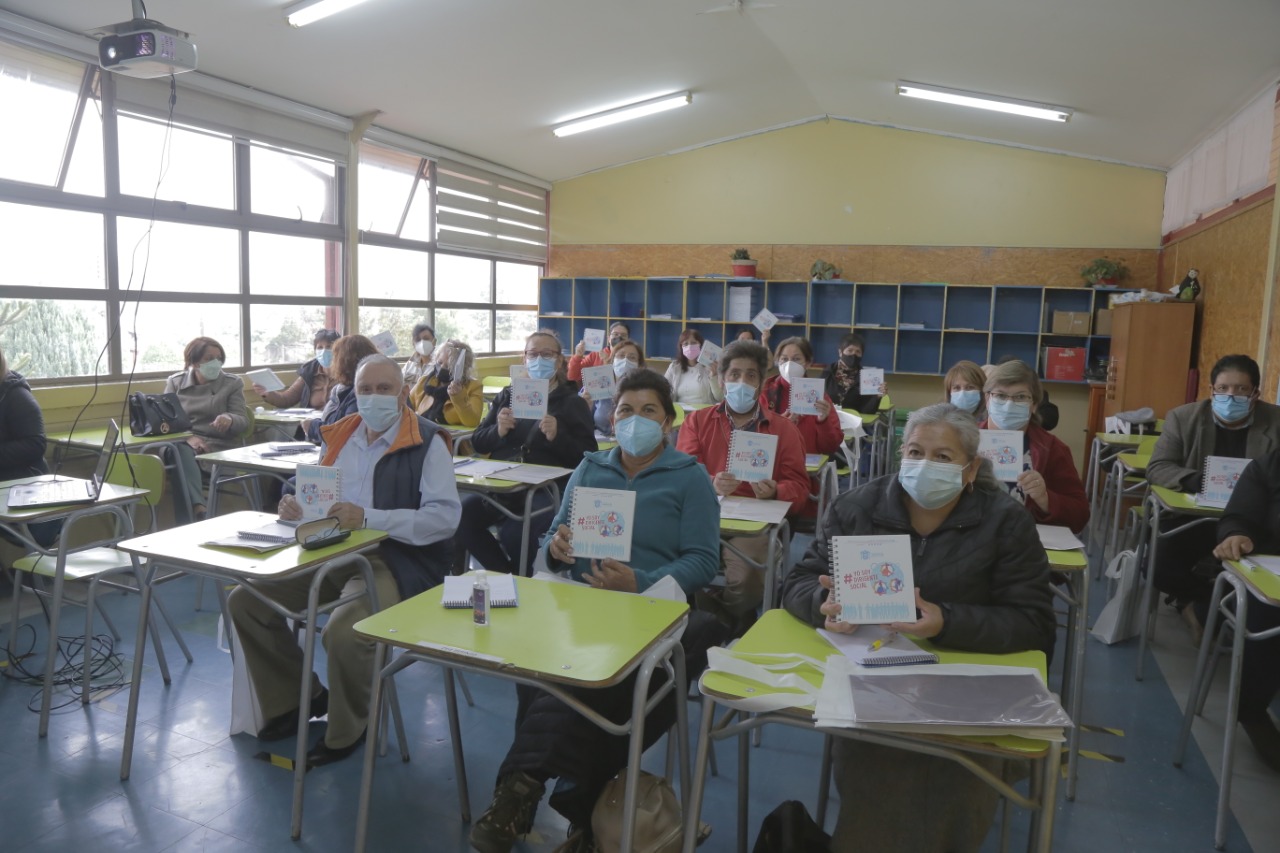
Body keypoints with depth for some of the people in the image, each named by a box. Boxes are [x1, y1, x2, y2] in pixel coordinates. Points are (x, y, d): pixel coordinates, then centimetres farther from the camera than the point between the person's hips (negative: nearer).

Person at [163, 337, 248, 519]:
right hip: (186, 443, 1)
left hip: (220, 448, 0)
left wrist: (229, 419, -26)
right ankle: (200, 510, -50)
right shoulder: (175, 382, 14)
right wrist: (188, 437, -17)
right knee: (181, 451, -36)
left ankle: (196, 511, -37)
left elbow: (243, 422, 1)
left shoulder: (232, 383, 10)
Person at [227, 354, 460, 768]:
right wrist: (296, 506, -5)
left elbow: (445, 517, -19)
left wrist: (368, 517, -26)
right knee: (245, 601, -2)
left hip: (397, 559, -7)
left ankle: (346, 730, 2)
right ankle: (300, 696, 18)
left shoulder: (427, 443, -8)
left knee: (342, 633, -31)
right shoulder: (338, 435, 12)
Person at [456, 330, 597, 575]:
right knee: (461, 516, -22)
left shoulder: (573, 402, 8)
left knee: (512, 533, -32)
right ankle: (506, 575, -1)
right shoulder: (507, 395, 19)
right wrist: (498, 431, -6)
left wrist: (557, 437, -18)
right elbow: (478, 442, 15)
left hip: (547, 487, -4)